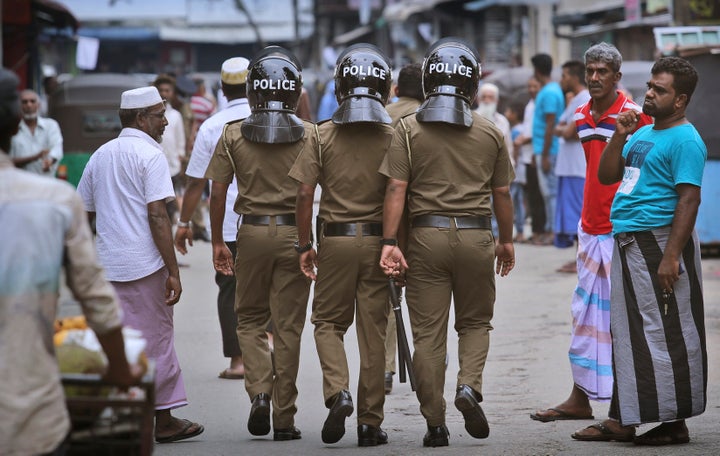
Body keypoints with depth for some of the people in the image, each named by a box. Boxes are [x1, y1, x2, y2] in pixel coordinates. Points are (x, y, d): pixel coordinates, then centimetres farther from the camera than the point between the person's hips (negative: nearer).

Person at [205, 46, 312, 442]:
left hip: (252, 231, 0)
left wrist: (217, 242, 10)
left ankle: (259, 390, -6)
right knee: (288, 327, 6)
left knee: (249, 319, 16)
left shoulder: (233, 135, -2)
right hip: (294, 232, 0)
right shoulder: (310, 135, -2)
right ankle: (284, 418, 8)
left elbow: (218, 192, 0)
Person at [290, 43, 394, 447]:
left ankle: (338, 391, -10)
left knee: (329, 322, 14)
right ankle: (371, 421, 9)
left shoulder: (323, 136, -3)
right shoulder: (393, 137, -3)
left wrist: (305, 246, 3)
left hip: (335, 239, 0)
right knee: (374, 331, 6)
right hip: (377, 239, 0)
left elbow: (305, 194, -5)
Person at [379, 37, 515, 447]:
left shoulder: (409, 129, -1)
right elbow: (501, 194, 9)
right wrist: (507, 240, 21)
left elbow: (396, 189, -7)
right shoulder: (491, 133, 3)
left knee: (428, 332, 5)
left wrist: (389, 241, -7)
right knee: (475, 321, 17)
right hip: (475, 235, 1)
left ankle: (436, 424, 6)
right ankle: (470, 385, -9)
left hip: (427, 234, -1)